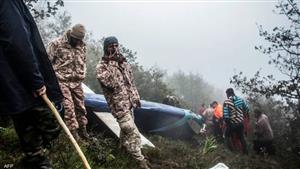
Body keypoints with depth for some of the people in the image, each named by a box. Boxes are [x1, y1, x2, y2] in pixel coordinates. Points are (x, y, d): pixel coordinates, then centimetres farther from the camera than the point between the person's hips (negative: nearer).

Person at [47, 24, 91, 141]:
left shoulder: (82, 46, 9)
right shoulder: (56, 44, -8)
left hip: (77, 82, 5)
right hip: (62, 81, -5)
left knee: (80, 106, 10)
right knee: (68, 107, -9)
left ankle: (82, 129, 23)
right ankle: (73, 130, 0)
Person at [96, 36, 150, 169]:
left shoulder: (123, 62, 9)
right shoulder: (101, 66, -11)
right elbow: (111, 83, -27)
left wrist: (136, 98, 13)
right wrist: (113, 64, -25)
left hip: (129, 102, 7)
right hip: (118, 104, -7)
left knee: (126, 129, 23)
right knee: (133, 133, -9)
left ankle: (123, 148, 45)